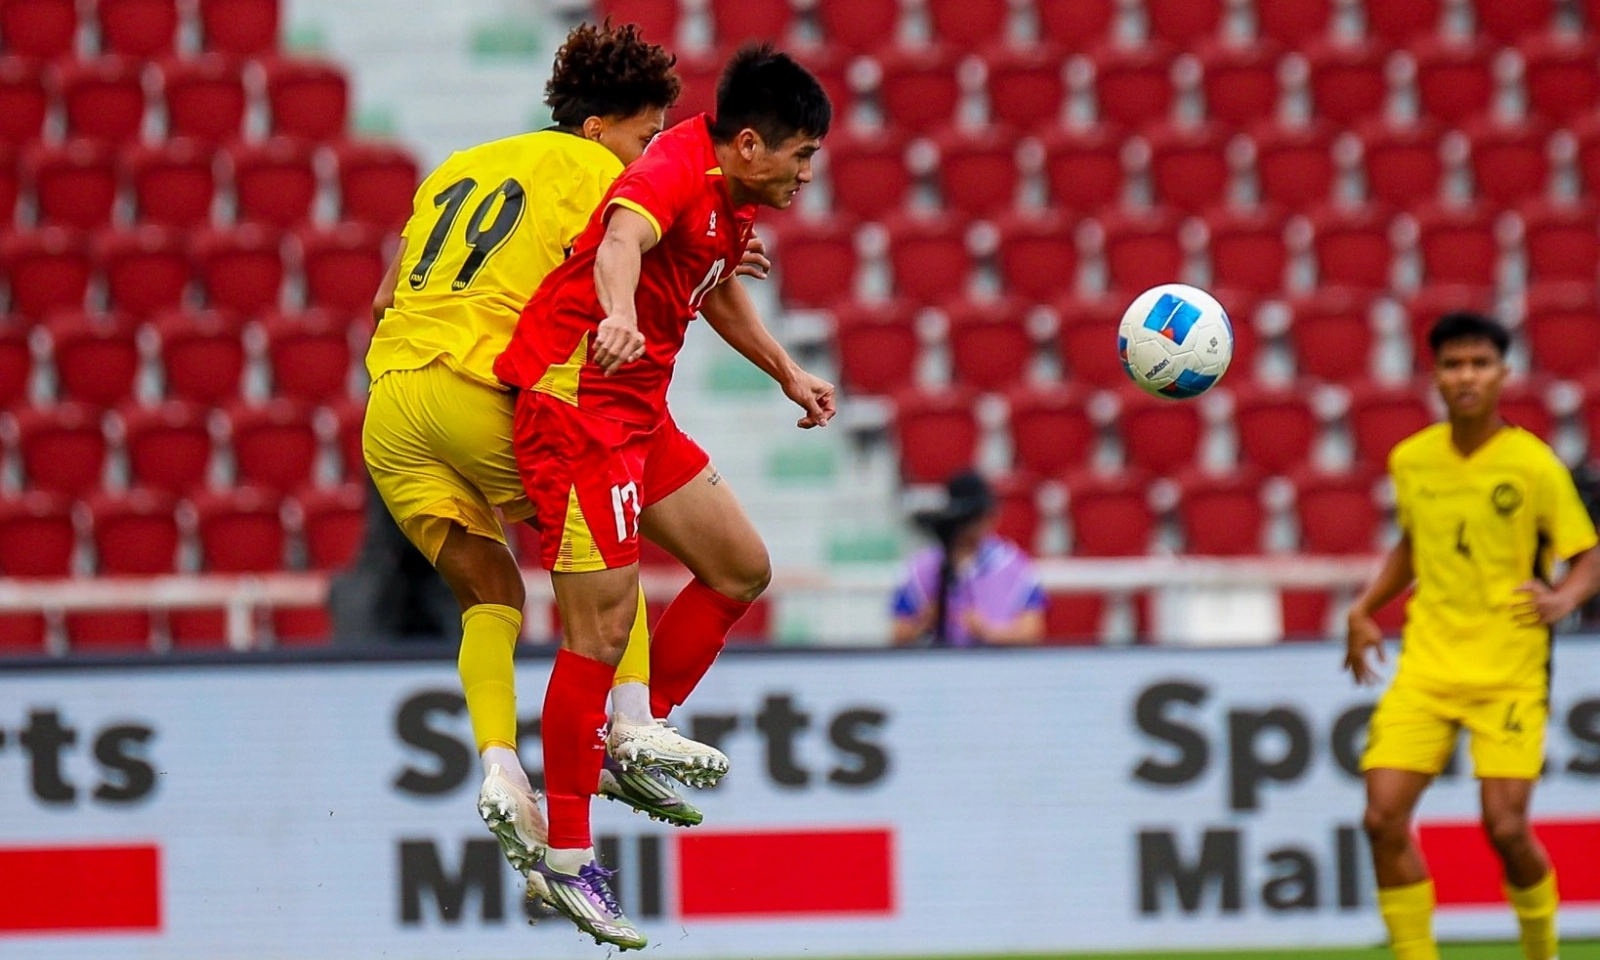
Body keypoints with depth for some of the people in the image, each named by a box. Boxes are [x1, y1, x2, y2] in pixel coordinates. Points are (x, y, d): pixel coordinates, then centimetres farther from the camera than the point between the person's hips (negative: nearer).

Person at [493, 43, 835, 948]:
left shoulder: (735, 194, 10)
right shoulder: (677, 172, -20)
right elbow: (622, 239, -43)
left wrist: (788, 372, 38)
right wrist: (618, 315, -63)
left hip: (641, 416, 10)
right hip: (579, 407, -10)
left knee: (743, 570, 15)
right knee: (601, 633, -10)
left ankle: (633, 735, 25)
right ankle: (567, 855, -3)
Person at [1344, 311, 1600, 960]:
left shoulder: (1533, 465, -8)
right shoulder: (1410, 461, 6)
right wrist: (1365, 609, 14)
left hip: (1509, 670, -4)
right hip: (1426, 665, 4)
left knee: (1506, 827, -11)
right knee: (1384, 818, -10)